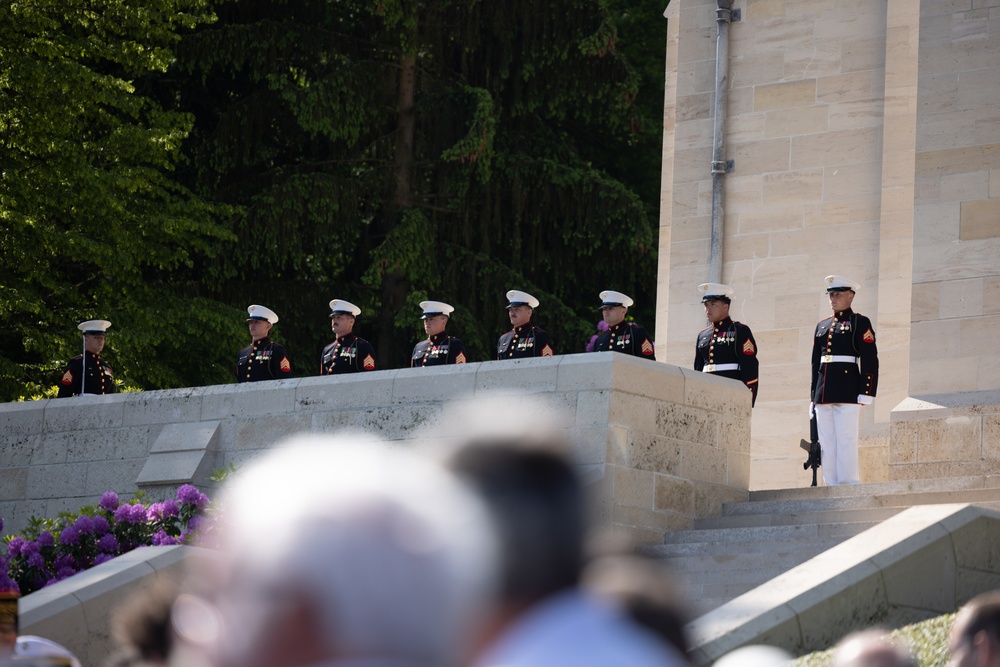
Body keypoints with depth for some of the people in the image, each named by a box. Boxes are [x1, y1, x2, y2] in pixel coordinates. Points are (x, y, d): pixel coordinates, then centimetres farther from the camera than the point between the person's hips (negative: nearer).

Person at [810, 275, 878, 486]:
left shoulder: (859, 323, 2)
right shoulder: (822, 326, 19)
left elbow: (870, 362, -5)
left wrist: (864, 396, -11)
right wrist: (813, 398, 17)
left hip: (847, 395, -6)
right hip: (823, 395, 6)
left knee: (846, 443, -10)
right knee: (827, 445, 3)